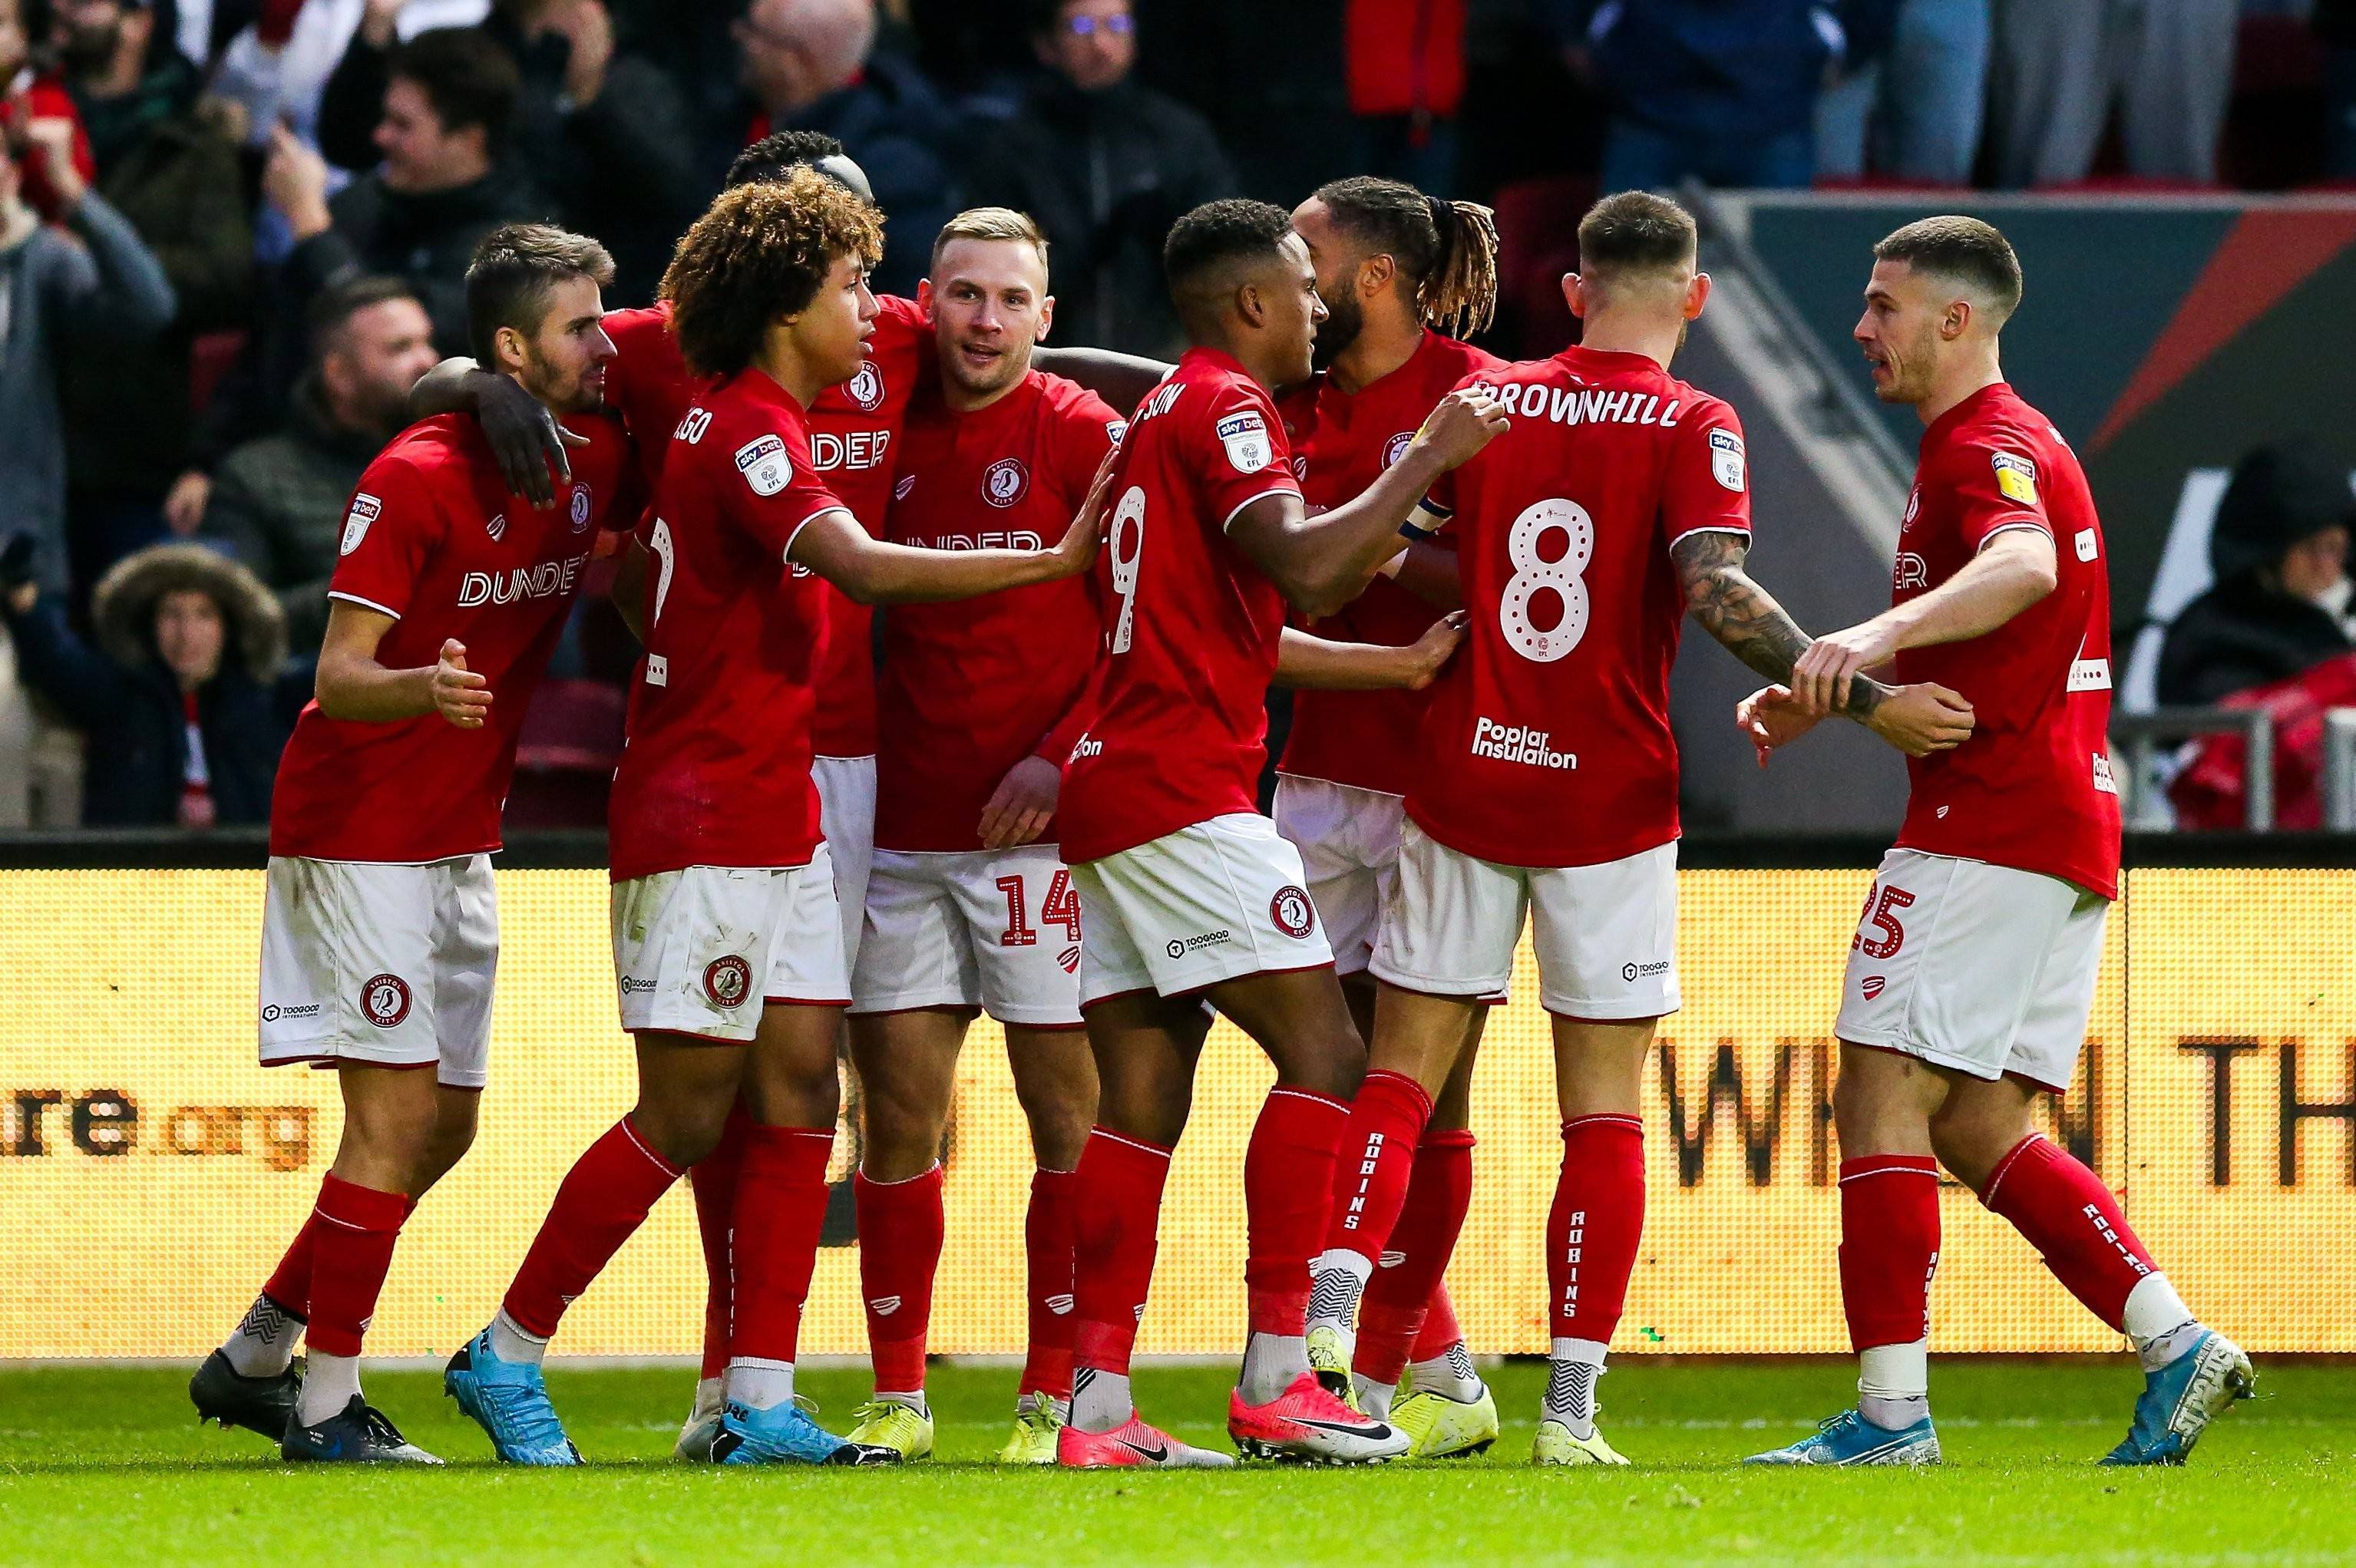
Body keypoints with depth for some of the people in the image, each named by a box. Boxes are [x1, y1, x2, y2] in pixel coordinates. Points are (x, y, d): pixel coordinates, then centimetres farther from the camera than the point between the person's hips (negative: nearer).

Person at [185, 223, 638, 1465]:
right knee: (396, 1115, -13)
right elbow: (337, 678, -22)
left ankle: (253, 1362, 22)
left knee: (442, 1128, 9)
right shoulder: (417, 478, -19)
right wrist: (421, 690, -42)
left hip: (460, 840, 8)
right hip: (356, 833, -8)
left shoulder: (598, 457, 2)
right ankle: (325, 1404, -7)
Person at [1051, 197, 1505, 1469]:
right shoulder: (1223, 407, -7)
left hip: (1109, 788, 10)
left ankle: (1097, 1403, 0)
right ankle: (1275, 1377, -14)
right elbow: (1300, 565, -23)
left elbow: (1280, 600, 28)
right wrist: (1429, 458, -14)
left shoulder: (1160, 411, 23)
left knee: (1140, 1100, 5)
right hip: (1186, 793, -10)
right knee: (1323, 1053, -9)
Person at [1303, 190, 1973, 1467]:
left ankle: (1329, 1313, -10)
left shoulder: (1483, 403, 5)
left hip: (1462, 781, 3)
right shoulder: (1692, 428, -8)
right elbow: (1717, 592, -20)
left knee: (1402, 1073, 9)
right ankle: (1570, 1401, -1)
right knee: (1604, 1111, 3)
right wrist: (1864, 701, -21)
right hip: (1608, 799, -3)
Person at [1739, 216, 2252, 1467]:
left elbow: (2023, 570, -34)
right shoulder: (1990, 445, 23)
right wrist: (1820, 697, 17)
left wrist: (1879, 635, -49)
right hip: (2067, 833, 10)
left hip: (1989, 832, -10)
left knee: (1882, 1097, -10)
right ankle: (2177, 1350, 2)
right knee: (1979, 1130, 10)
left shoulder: (1989, 449, -10)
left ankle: (1891, 1412, -13)